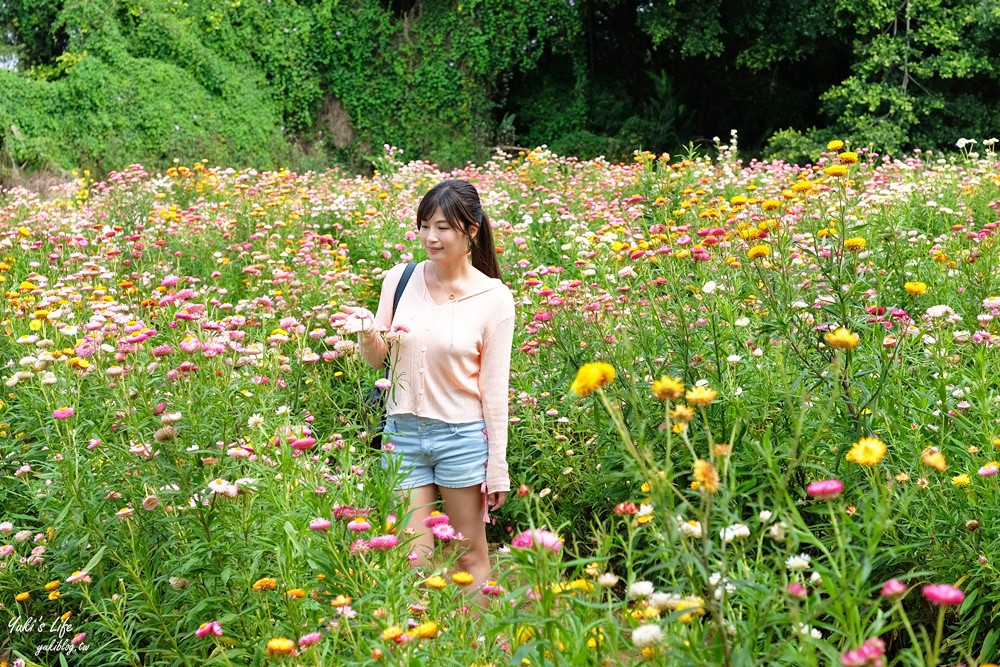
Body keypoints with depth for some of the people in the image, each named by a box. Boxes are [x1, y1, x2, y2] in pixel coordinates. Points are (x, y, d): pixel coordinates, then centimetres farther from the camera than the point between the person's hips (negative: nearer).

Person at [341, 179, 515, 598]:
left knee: (472, 558, 9)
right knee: (412, 560, 5)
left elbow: (494, 388, -4)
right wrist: (368, 334, -13)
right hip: (402, 432, 2)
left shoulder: (494, 298, -7)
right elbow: (378, 360, 10)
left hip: (461, 436, -2)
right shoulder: (399, 279, 0)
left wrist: (497, 469, -4)